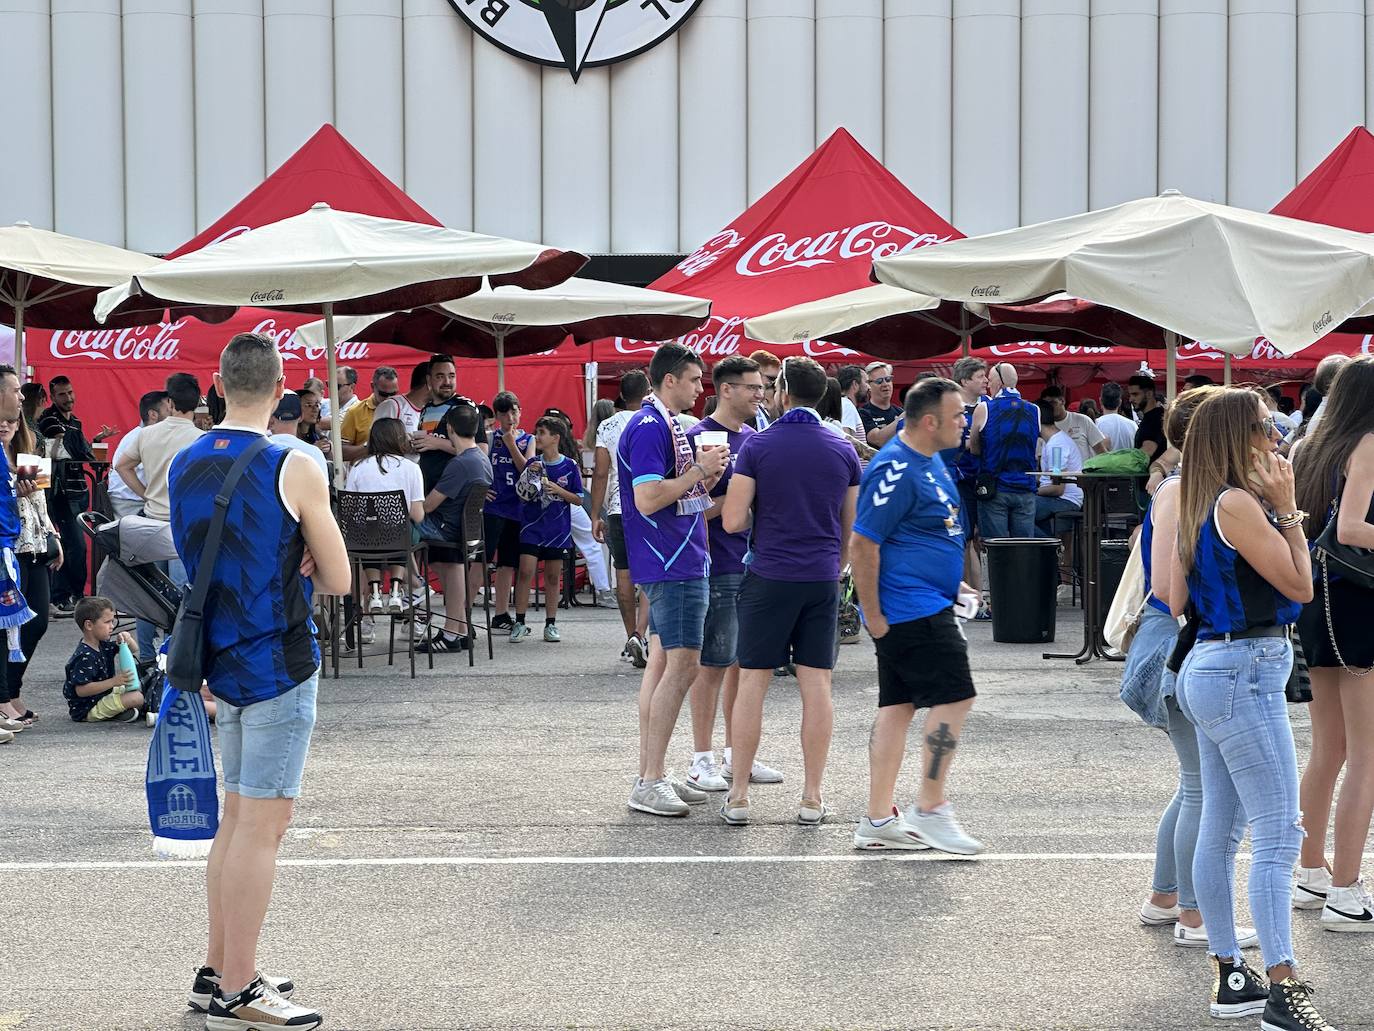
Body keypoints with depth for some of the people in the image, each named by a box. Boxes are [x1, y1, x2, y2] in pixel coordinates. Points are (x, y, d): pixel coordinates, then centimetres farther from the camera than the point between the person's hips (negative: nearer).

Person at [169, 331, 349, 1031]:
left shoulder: (183, 466, 7)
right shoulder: (294, 471, -13)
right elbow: (337, 580, -7)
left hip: (221, 661, 7)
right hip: (278, 663, -7)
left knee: (238, 817, 16)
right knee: (263, 823, -3)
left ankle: (216, 971, 21)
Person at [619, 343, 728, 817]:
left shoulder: (665, 425, 18)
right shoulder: (649, 428, -15)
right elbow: (647, 498, -23)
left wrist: (705, 477, 7)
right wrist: (699, 470, -17)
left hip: (675, 561, 11)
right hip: (673, 564, -11)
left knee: (663, 662, 11)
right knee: (682, 665, -12)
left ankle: (650, 775, 15)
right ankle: (650, 782, -11)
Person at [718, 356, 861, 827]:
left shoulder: (758, 446, -6)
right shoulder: (844, 451, 4)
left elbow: (733, 520, -10)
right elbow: (851, 530, 11)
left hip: (769, 576, -2)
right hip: (823, 579, 3)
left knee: (752, 683, 3)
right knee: (817, 686, 4)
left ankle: (738, 796, 4)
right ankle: (812, 797, 5)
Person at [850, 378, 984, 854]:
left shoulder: (929, 461, 13)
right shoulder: (895, 470, -19)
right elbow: (864, 543, -20)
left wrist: (951, 581, 22)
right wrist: (873, 616, -18)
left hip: (925, 604, 10)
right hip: (911, 610, -10)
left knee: (898, 704, 10)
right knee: (954, 698, -8)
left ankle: (879, 820, 14)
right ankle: (929, 810, 1)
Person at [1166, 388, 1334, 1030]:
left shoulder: (1201, 506, 12)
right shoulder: (1240, 503, -16)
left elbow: (1177, 601, 15)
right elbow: (1300, 585, -13)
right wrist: (1286, 508, -7)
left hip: (1210, 667, 10)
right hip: (1245, 670, -10)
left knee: (1221, 828, 12)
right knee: (1277, 833, -11)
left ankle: (1230, 977, 18)